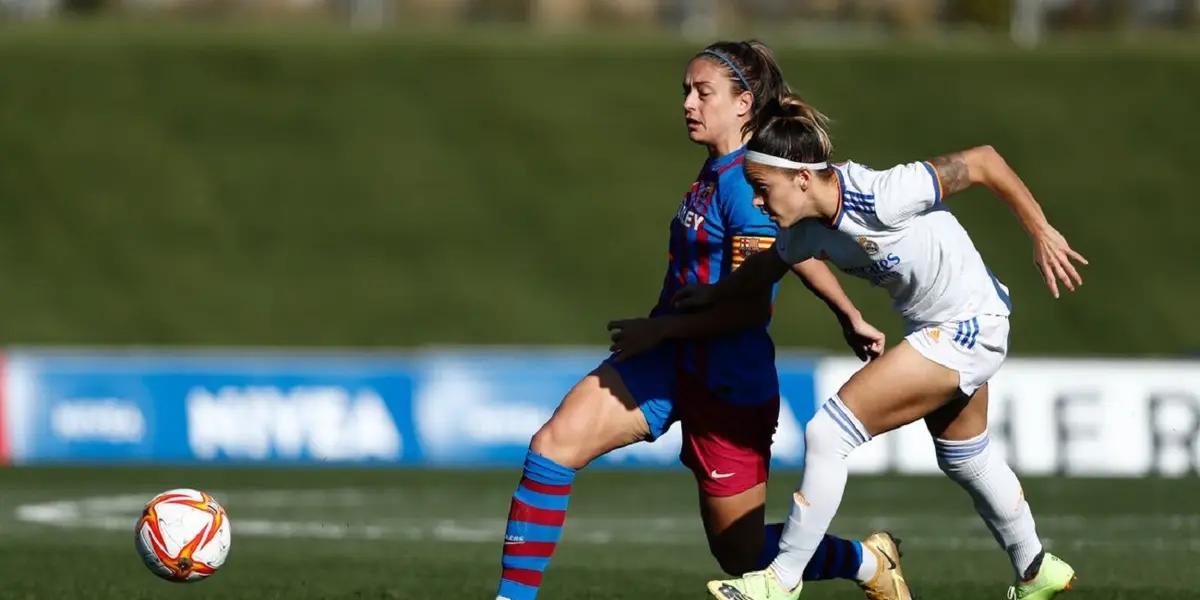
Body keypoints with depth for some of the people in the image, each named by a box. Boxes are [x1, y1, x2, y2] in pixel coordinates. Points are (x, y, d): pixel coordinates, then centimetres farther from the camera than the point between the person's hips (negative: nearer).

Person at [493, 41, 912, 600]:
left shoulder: (746, 185, -18)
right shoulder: (714, 173, 9)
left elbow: (751, 308, -21)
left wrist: (660, 329, -16)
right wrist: (851, 316, 25)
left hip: (727, 382, -8)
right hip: (672, 364, 8)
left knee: (742, 553, 6)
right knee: (550, 447, -11)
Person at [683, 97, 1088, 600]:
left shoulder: (881, 197, -32)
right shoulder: (806, 229, -9)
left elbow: (982, 161, -25)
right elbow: (763, 271, 11)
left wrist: (1041, 234, -20)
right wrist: (709, 295, -3)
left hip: (966, 330, -9)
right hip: (936, 329, 9)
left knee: (828, 433, -12)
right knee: (965, 459, 27)